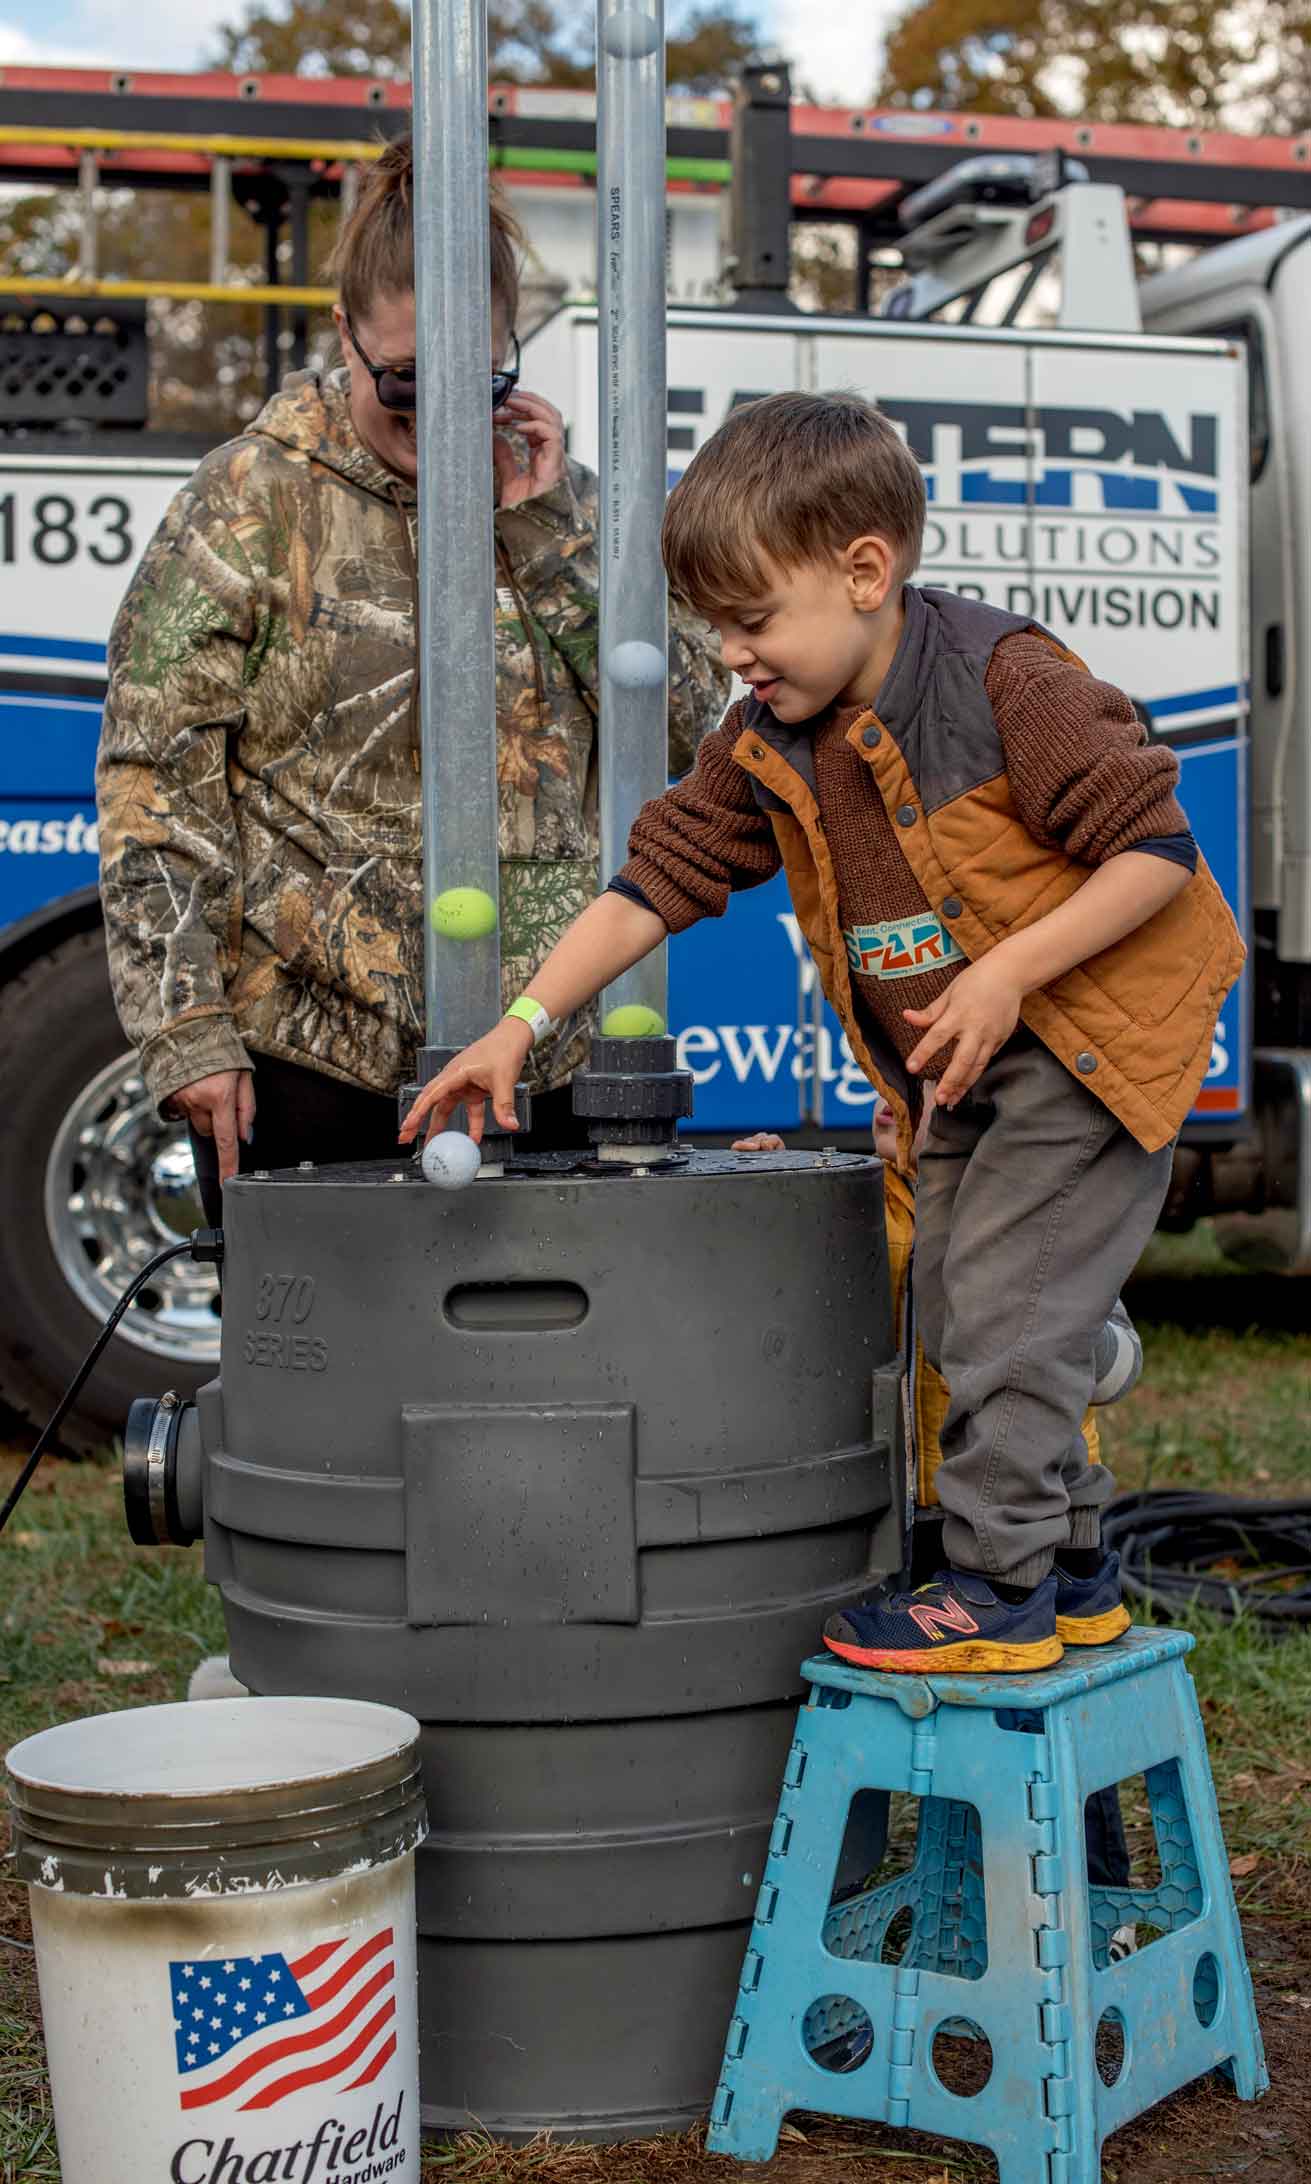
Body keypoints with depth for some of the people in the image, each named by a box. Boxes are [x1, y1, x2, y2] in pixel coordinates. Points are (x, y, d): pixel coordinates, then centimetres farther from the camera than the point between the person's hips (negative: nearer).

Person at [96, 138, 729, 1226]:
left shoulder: (562, 497, 10)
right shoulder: (254, 499, -1)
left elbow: (687, 721, 4)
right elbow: (156, 780, -5)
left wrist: (547, 533, -5)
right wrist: (185, 1032, -11)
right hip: (307, 1056, -3)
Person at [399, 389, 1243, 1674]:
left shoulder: (1006, 682, -22)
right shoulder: (767, 745, -1)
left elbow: (1155, 847, -19)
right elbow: (654, 882, 2)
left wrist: (1008, 970, -27)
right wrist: (517, 1028, -5)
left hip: (1091, 1039, -8)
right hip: (957, 1074, 8)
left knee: (1004, 1305, -11)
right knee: (955, 1311, 11)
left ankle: (999, 1584, 0)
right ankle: (1067, 1567, 24)